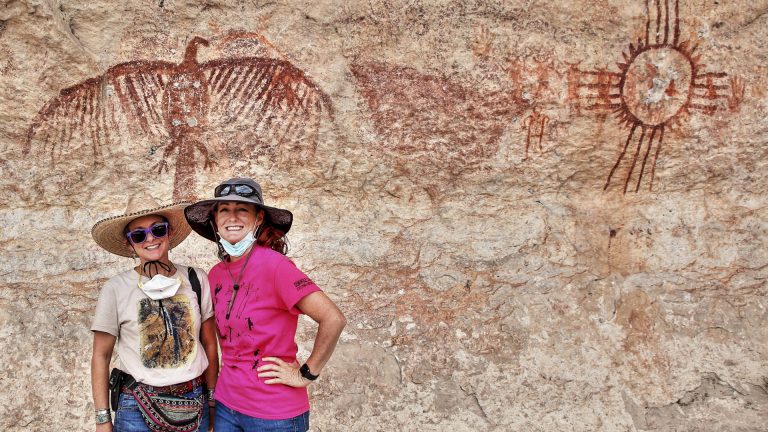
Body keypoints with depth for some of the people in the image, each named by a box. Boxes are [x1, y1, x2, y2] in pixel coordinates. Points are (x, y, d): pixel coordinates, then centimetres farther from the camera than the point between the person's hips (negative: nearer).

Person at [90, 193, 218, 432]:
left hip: (195, 404, 2)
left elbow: (209, 344, 5)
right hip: (138, 406, -2)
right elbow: (101, 356, -2)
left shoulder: (196, 280, -2)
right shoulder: (116, 289, -7)